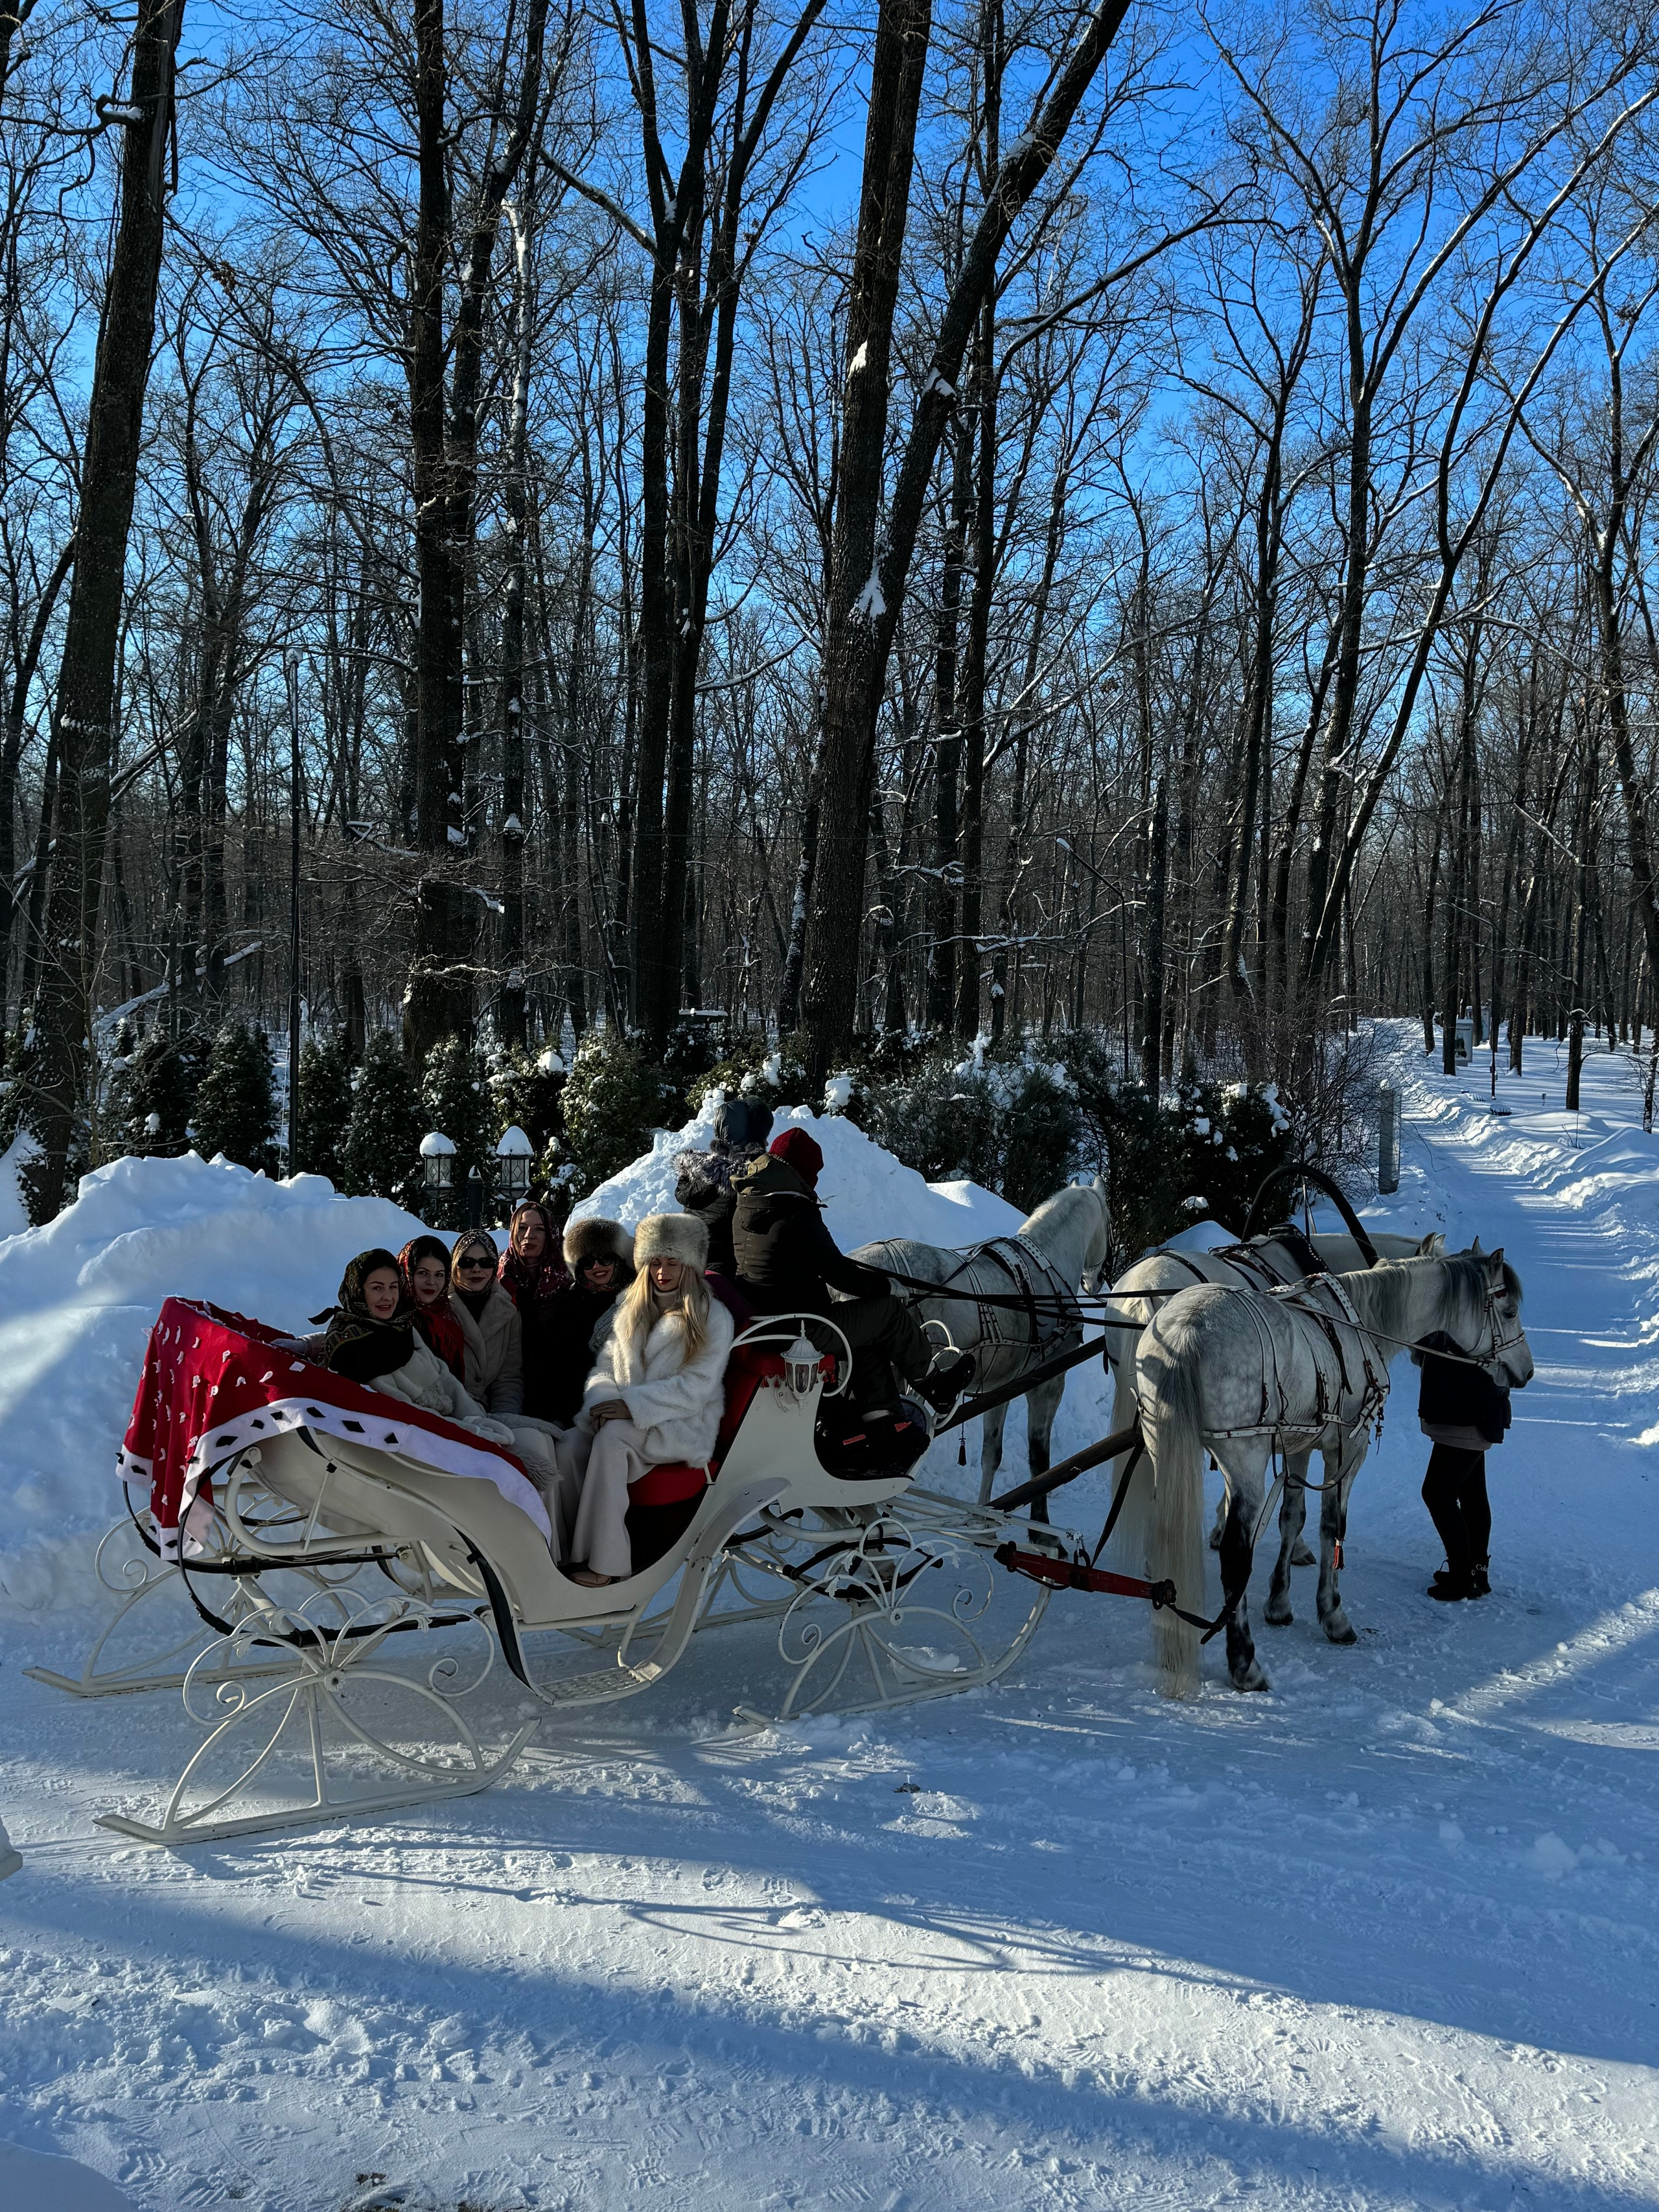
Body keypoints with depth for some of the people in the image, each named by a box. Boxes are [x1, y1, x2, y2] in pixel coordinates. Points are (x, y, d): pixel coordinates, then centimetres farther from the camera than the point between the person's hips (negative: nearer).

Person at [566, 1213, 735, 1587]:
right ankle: (562, 1551, -28)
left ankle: (606, 1563, -35)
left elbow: (697, 1386, -10)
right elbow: (605, 1367, 13)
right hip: (624, 1419, 5)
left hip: (683, 1425, -5)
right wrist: (602, 1401, -11)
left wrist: (632, 1405, -19)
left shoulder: (713, 1318, 1)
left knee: (611, 1439, -34)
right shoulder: (628, 1311, 19)